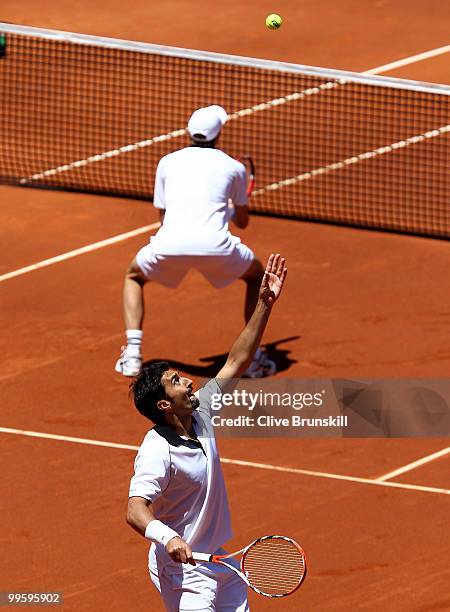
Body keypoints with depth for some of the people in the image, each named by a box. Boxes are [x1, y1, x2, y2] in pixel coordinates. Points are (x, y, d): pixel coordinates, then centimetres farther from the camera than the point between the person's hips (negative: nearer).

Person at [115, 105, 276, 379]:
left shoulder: (168, 163, 22)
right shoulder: (234, 167, 18)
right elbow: (242, 221, 29)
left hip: (169, 243, 1)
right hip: (215, 245, -1)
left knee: (134, 276, 33)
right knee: (257, 275, 29)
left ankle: (132, 355, 15)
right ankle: (254, 357, 19)